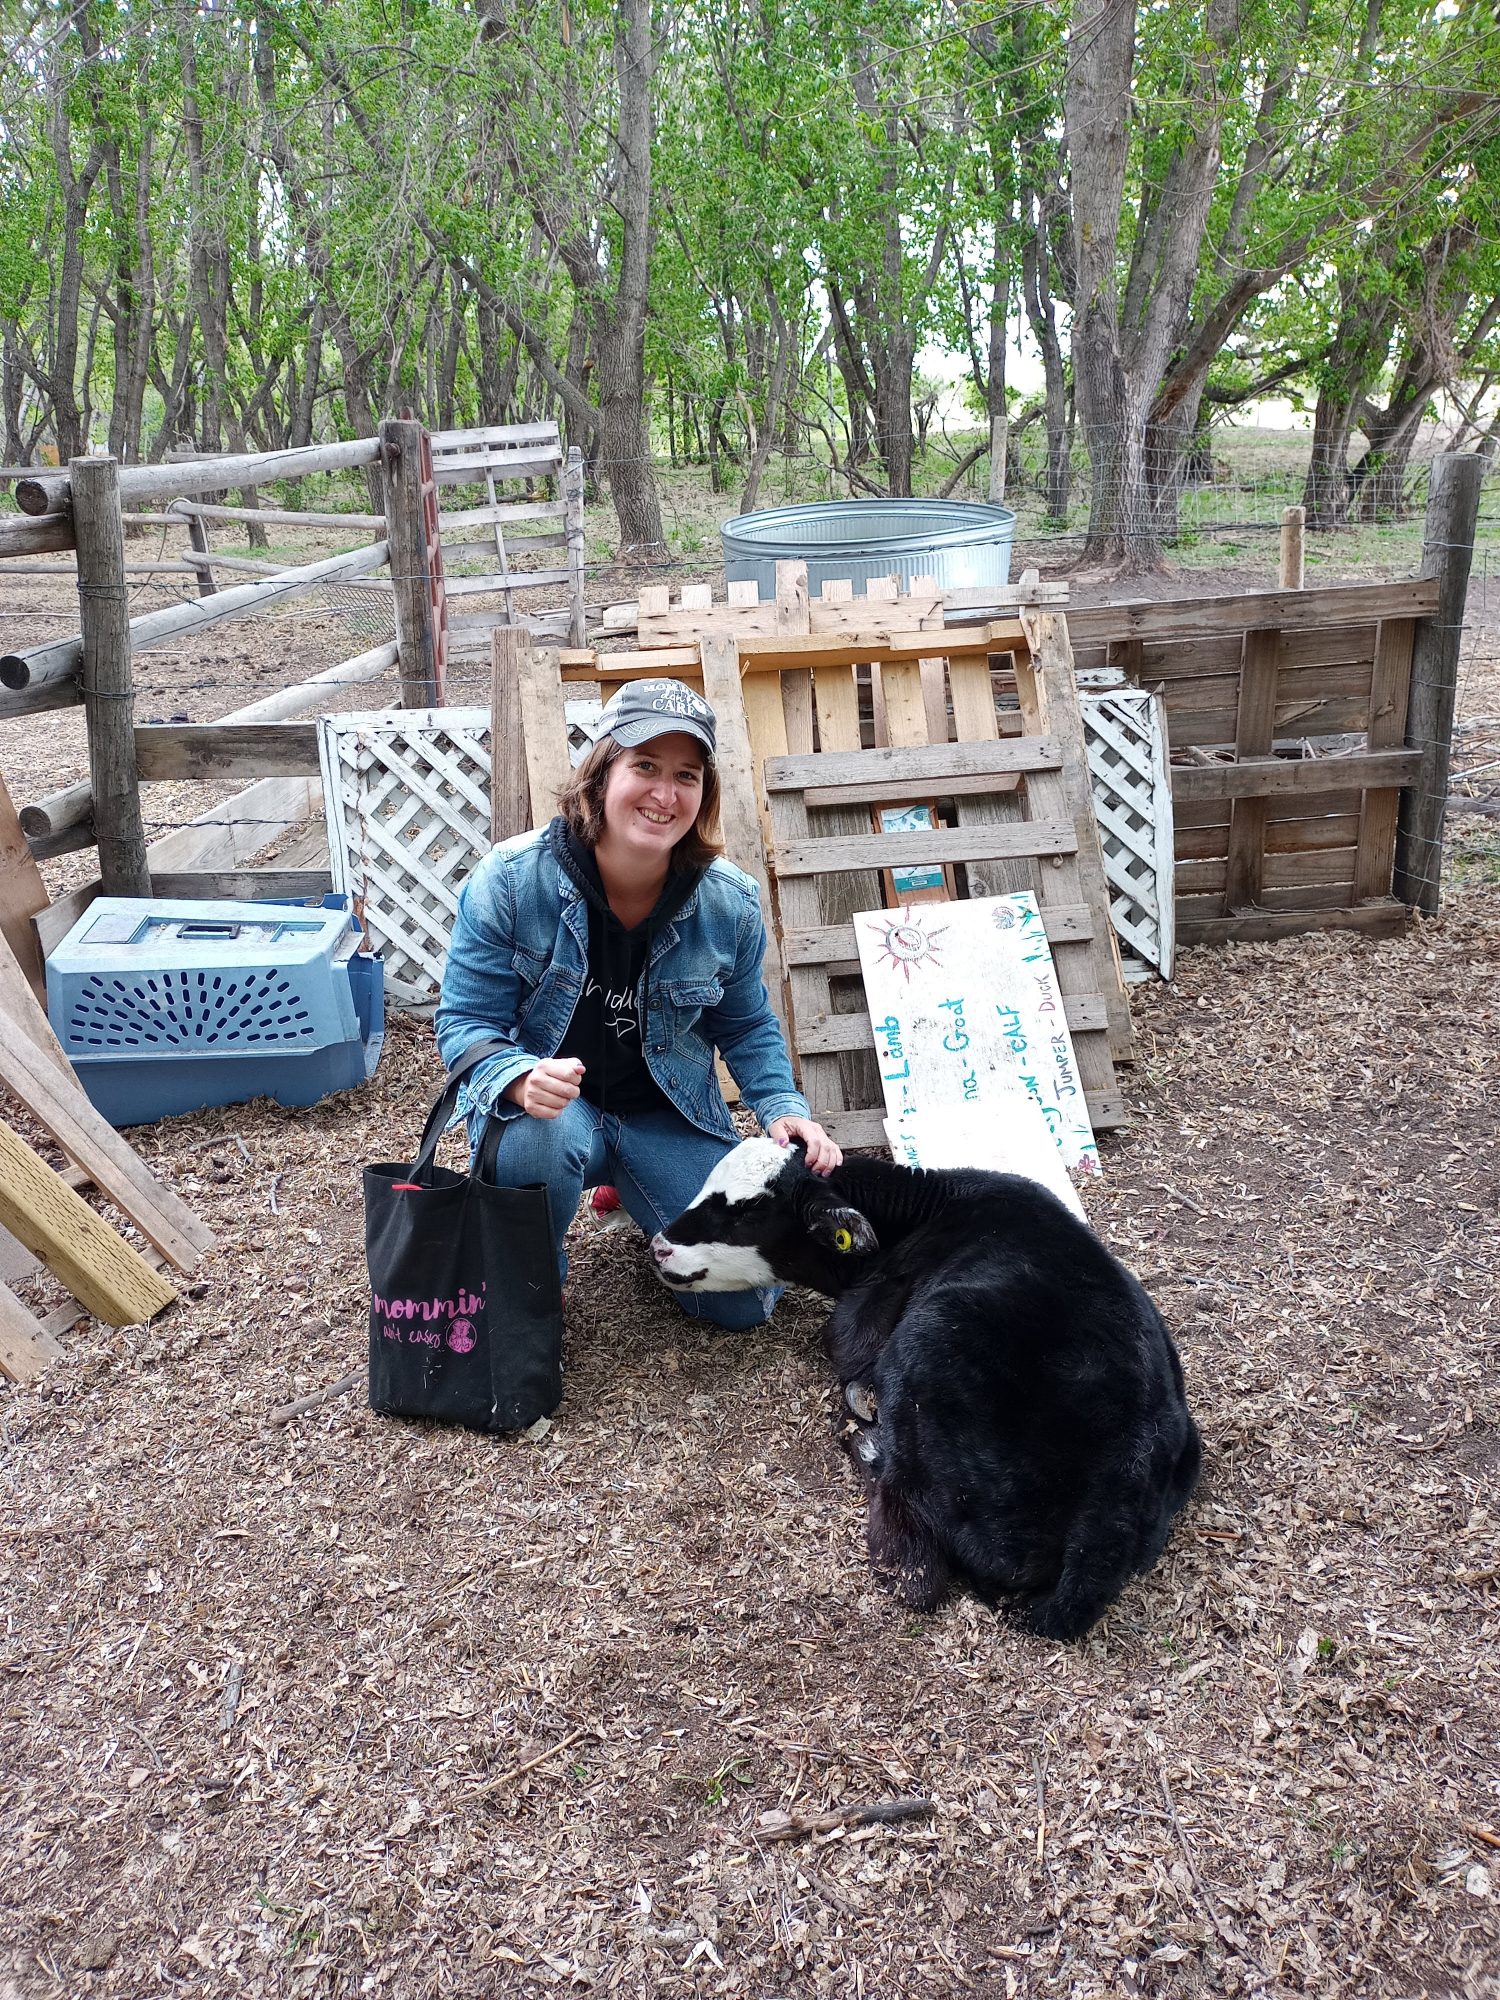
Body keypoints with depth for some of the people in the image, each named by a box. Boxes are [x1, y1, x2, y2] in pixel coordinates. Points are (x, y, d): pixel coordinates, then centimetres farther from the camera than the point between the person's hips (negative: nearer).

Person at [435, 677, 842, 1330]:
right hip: (544, 1105, -2)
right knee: (536, 1141, -40)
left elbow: (746, 1026, 7)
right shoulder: (509, 879, -19)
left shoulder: (730, 902, -10)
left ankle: (629, 1188, 25)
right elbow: (465, 1021, -15)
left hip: (666, 1116, 3)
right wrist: (522, 1079, -37)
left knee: (745, 1299, -6)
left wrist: (782, 1107, -11)